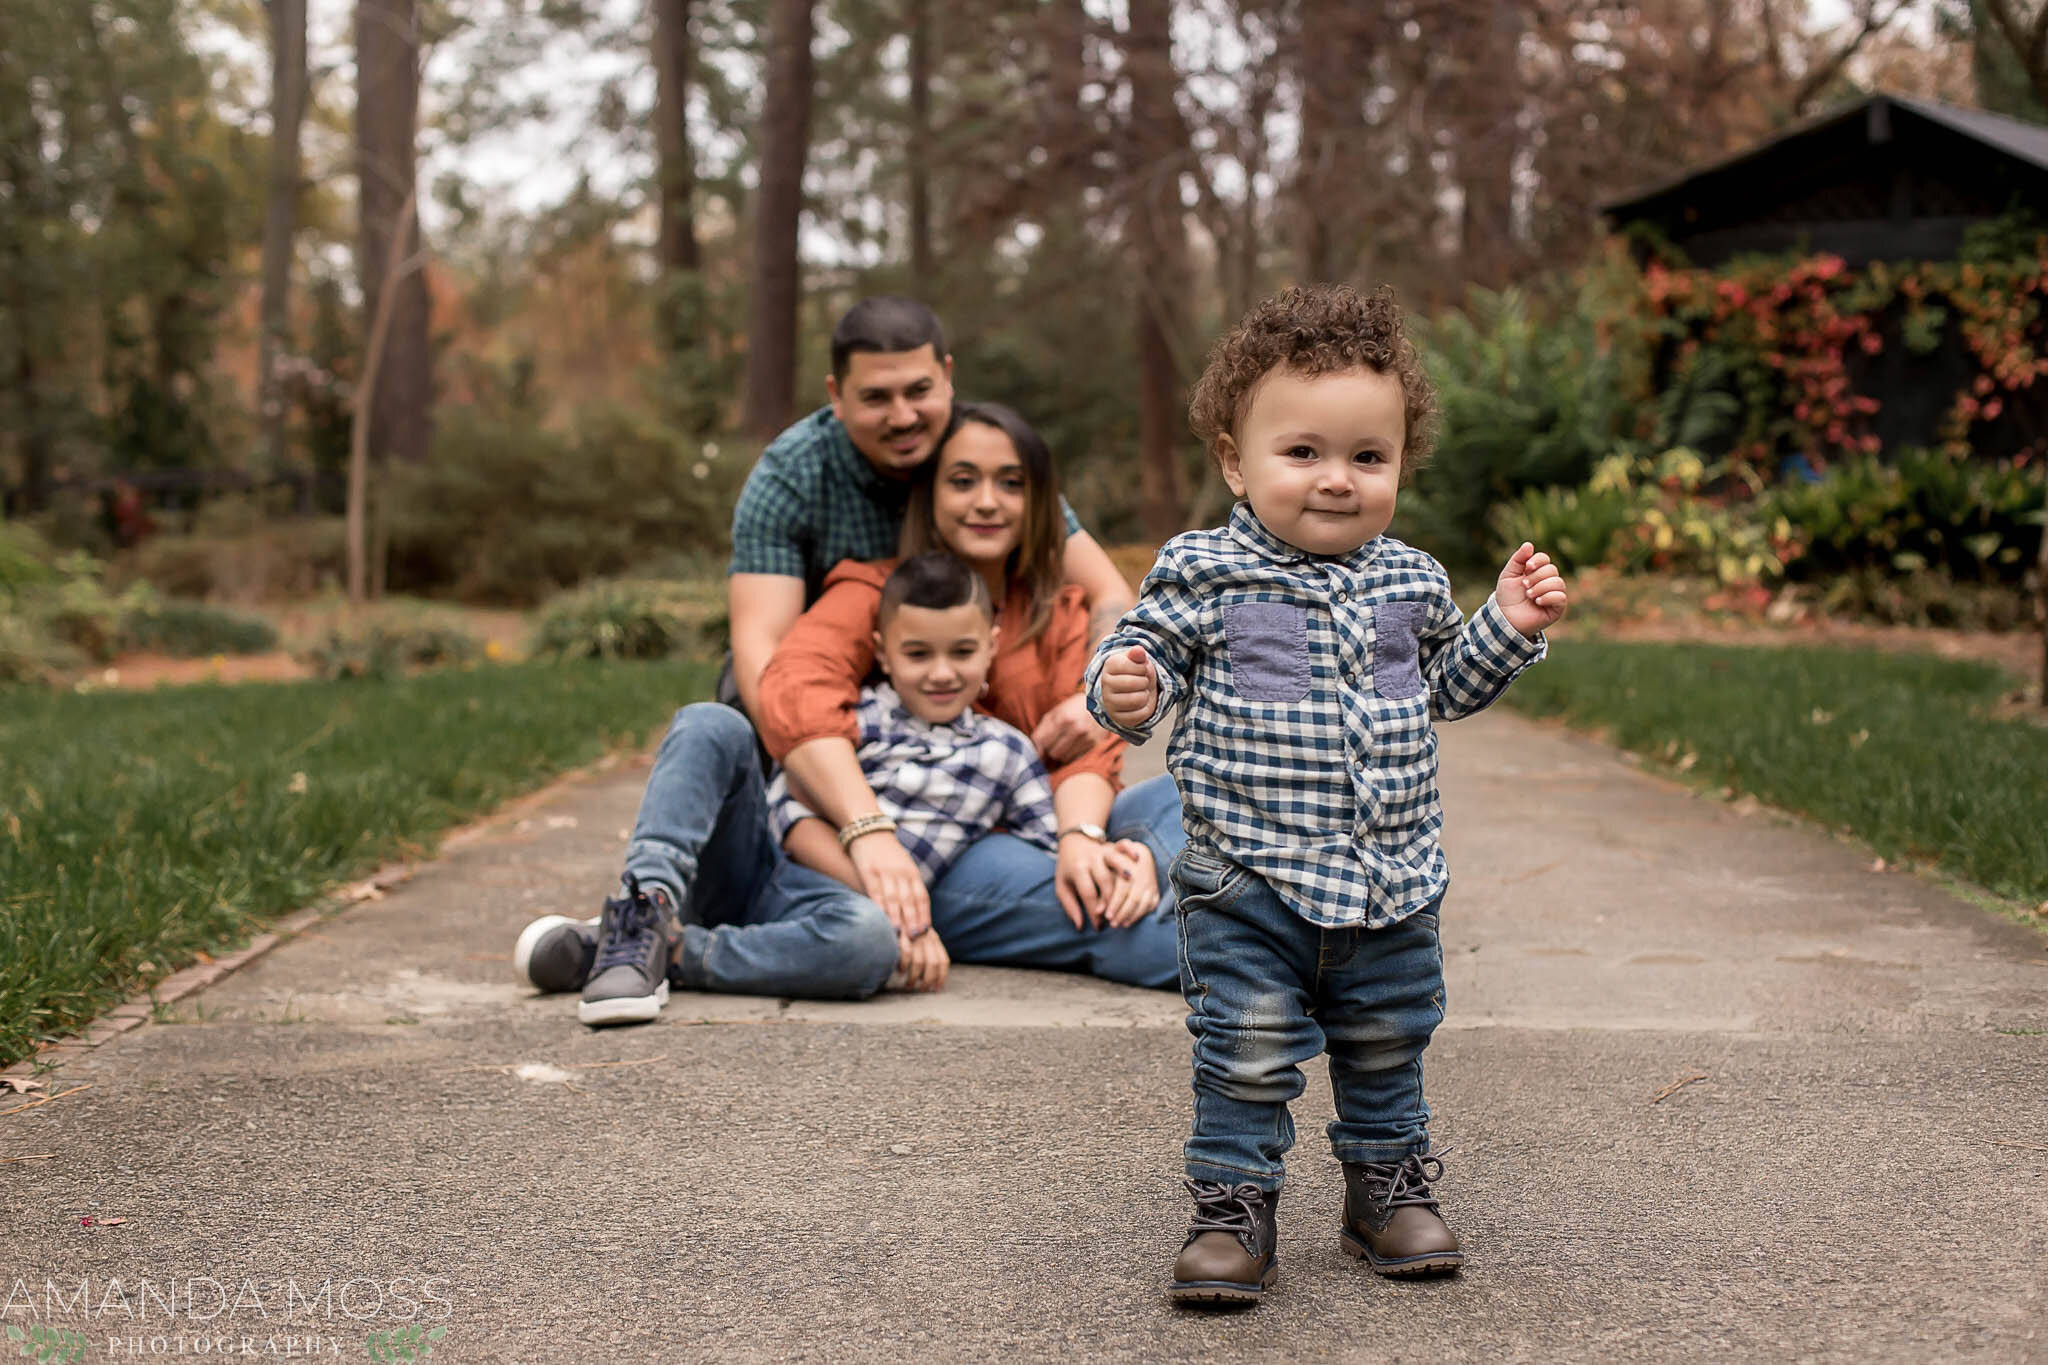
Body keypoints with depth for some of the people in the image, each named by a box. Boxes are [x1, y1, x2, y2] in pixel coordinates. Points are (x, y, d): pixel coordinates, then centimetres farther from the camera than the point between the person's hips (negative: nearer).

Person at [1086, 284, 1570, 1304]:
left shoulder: (1408, 581, 6)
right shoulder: (1204, 573, -8)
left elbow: (1446, 685, 20)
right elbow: (1149, 652, -5)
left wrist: (1508, 627, 7)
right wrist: (1125, 687, -27)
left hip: (1391, 885, 4)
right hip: (1248, 884, -4)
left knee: (1387, 1054, 18)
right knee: (1246, 1059, -2)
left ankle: (1390, 1189, 36)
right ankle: (1234, 1207, 15)